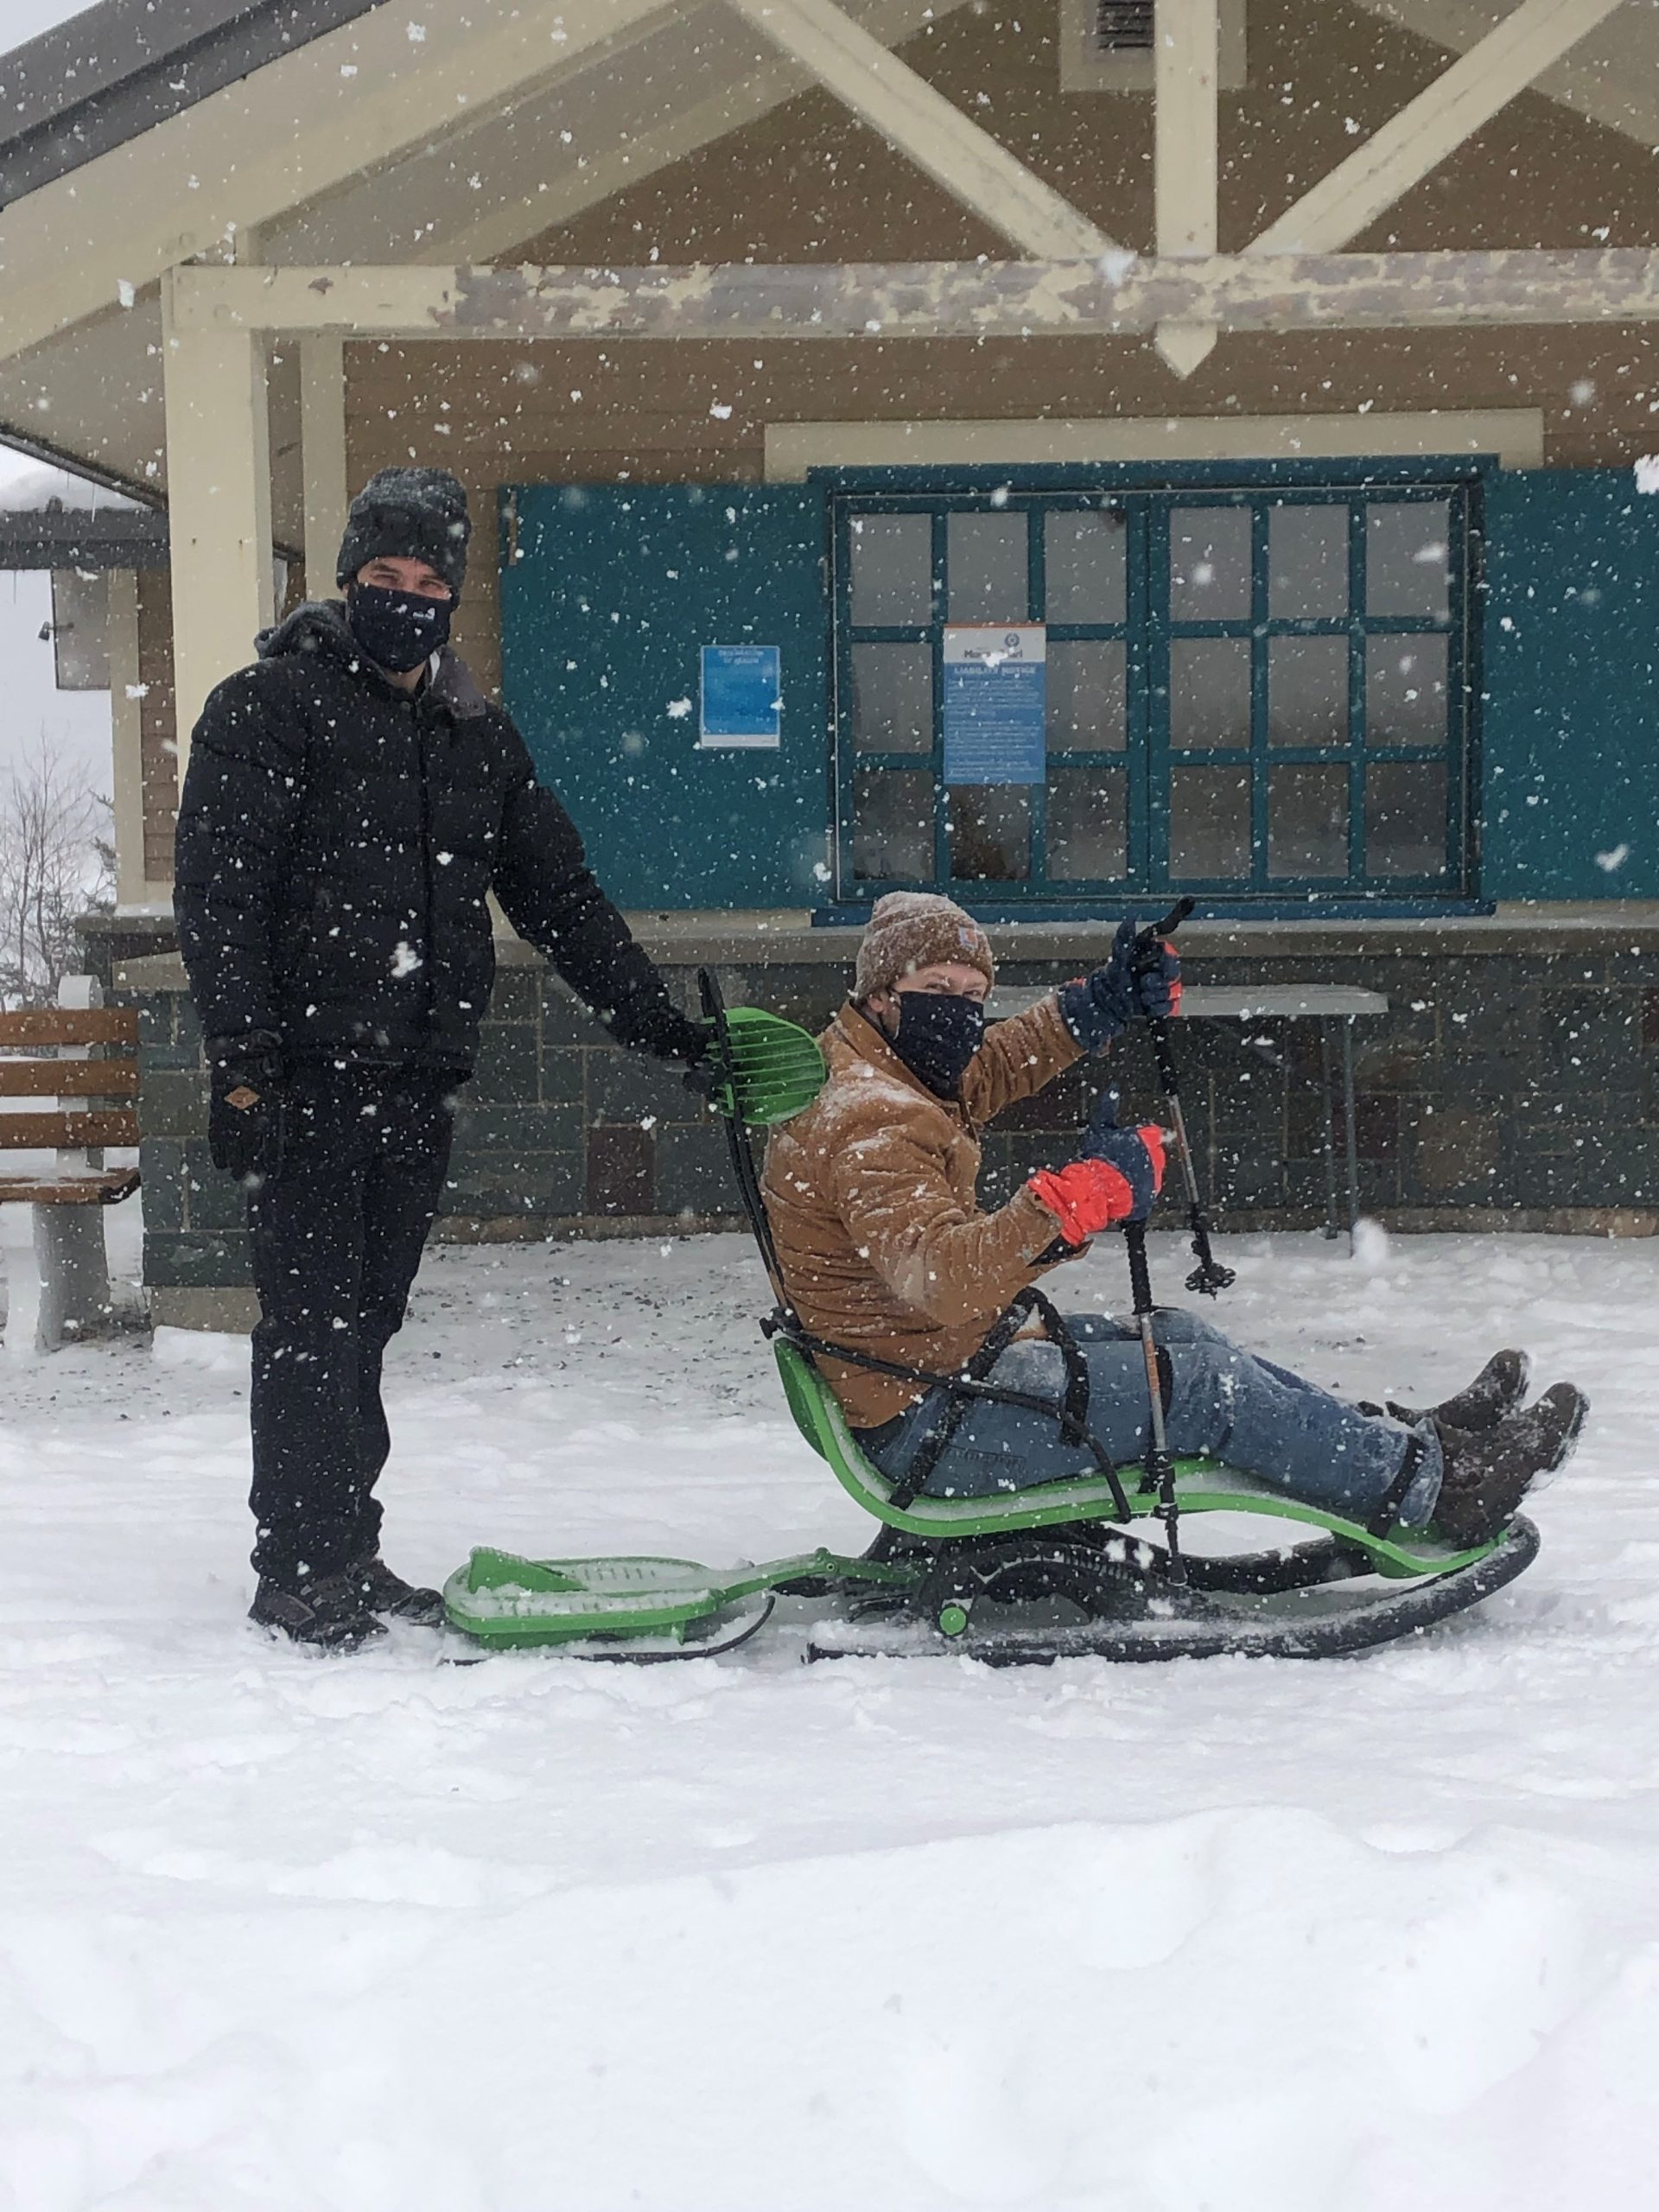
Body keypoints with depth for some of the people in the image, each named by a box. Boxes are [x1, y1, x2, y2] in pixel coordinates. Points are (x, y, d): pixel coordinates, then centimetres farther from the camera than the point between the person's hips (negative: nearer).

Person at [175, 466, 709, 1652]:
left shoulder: (480, 736, 17)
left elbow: (560, 893, 20)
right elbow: (219, 895, -9)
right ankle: (300, 1567, 0)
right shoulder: (271, 707, -2)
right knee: (312, 1322, -6)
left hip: (418, 1081, 6)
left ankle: (347, 1555, 15)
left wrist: (656, 1020, 14)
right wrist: (241, 1056, -17)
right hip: (307, 1072, -5)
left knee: (365, 1324, 10)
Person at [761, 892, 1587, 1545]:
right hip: (928, 1431, -11)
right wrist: (1077, 1199, -46)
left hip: (946, 1366, 11)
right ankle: (1429, 1488, 2)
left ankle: (1405, 1438, 16)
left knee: (1174, 1338, 12)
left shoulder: (877, 1071, 9)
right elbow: (940, 1279, -39)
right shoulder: (869, 1128, -25)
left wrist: (1103, 1002, 8)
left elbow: (984, 1070, 24)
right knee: (1193, 1379, -8)